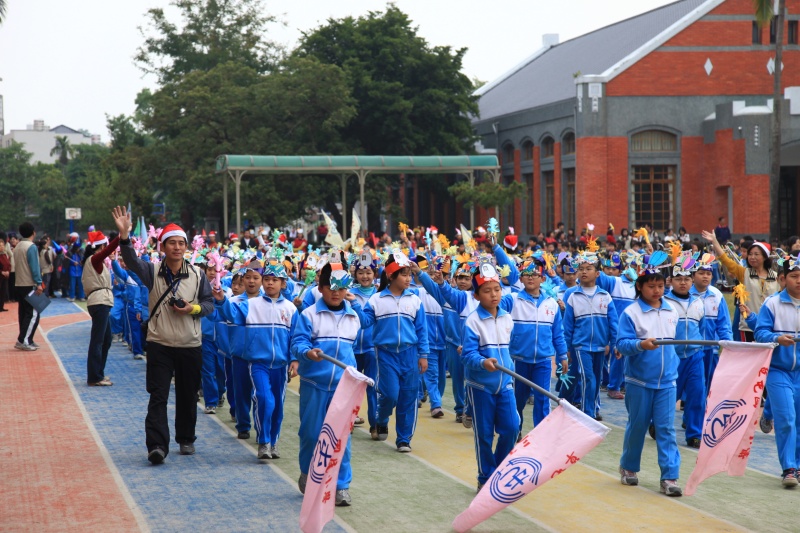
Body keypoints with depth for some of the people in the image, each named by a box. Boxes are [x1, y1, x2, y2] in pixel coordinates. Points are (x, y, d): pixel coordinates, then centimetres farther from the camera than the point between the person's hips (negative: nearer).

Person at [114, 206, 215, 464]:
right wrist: (124, 236, -37)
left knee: (188, 396, 13)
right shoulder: (152, 272, -3)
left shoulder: (197, 274, 1)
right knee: (158, 396, -7)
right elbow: (132, 262, -21)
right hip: (159, 344, -2)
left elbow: (210, 303, 8)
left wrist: (193, 309, -14)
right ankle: (157, 445, -11)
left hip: (190, 346, 2)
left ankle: (186, 439, 29)